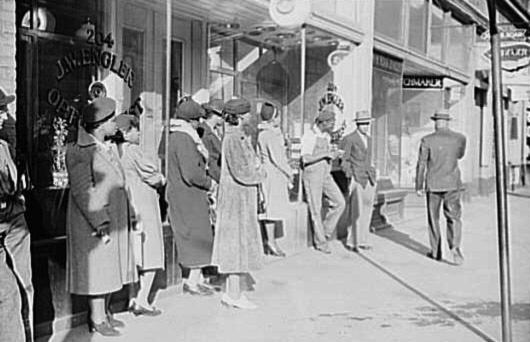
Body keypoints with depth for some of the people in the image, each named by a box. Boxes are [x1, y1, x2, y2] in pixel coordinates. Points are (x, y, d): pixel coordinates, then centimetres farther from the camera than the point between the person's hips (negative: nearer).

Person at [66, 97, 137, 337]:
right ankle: (96, 320, 11)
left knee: (111, 268, 14)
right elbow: (82, 191, -19)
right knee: (96, 269, 0)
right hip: (92, 223, -8)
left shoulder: (110, 149, 12)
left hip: (115, 221, 8)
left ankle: (104, 313, 27)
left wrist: (126, 217, 13)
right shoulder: (80, 152, -14)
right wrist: (100, 224, -21)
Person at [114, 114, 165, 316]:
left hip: (127, 209, 8)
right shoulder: (131, 150, -15)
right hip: (143, 208, -8)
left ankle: (131, 300, 17)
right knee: (150, 254, 0)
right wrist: (161, 179, 10)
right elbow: (152, 175, -11)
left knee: (133, 256, 14)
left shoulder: (115, 151, 7)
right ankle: (142, 301, -1)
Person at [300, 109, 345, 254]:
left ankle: (324, 231, 11)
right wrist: (326, 154, -21)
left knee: (340, 203, -2)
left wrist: (334, 154, 1)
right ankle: (320, 242, 11)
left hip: (325, 175, 7)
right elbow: (306, 159, -22)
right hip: (311, 175, -7)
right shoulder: (309, 136, -14)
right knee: (316, 209, 0)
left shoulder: (326, 136, 12)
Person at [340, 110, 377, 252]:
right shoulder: (349, 139, -5)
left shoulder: (369, 139, 16)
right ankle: (351, 242, -1)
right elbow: (344, 160, -3)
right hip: (356, 179, -7)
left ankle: (362, 240, 14)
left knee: (366, 212, 6)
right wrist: (350, 176, -11)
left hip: (369, 179, 7)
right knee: (356, 212, -9)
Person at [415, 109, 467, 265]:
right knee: (453, 217, 7)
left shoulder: (427, 140, -7)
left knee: (434, 218, 12)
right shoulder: (460, 138, -1)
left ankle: (436, 251, 19)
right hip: (452, 184, 1)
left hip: (433, 185, -1)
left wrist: (419, 186, 2)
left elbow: (421, 165, -6)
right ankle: (455, 245, -15)